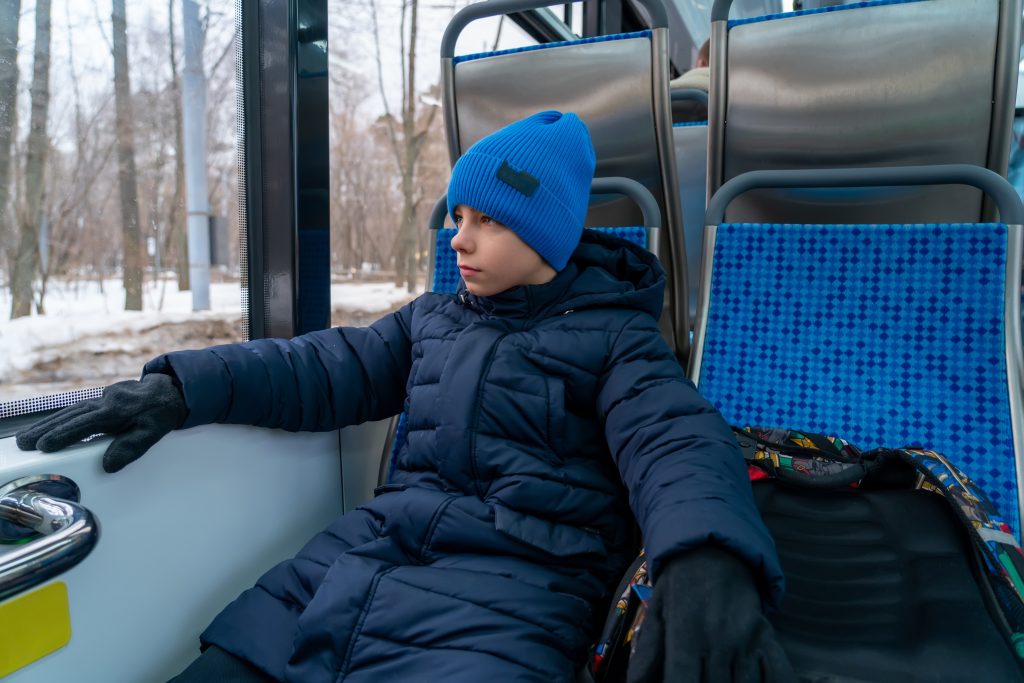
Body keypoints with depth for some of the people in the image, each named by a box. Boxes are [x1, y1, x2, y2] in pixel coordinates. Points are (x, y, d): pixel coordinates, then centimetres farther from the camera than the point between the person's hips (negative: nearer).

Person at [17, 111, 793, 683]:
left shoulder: (614, 337, 1)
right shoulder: (433, 319, 18)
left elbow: (676, 442, -14)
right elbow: (328, 369, 10)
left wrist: (707, 560, -36)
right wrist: (182, 388, -5)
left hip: (507, 592, -4)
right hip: (363, 556, 5)